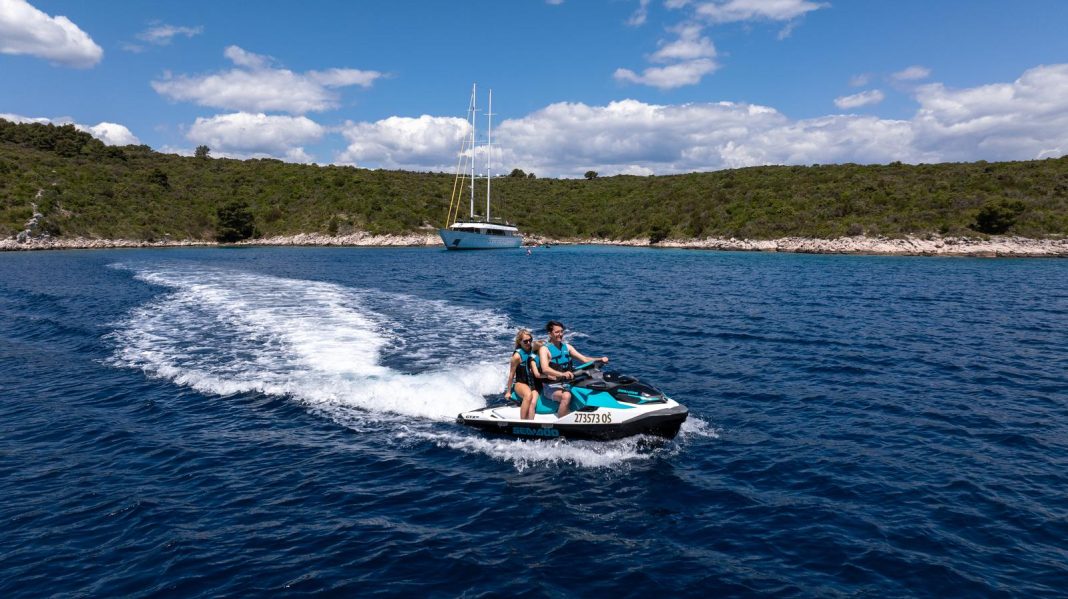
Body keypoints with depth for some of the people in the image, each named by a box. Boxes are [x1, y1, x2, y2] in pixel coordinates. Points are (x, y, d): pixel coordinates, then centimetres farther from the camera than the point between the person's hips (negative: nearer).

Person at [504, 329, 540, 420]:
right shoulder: (517, 355, -9)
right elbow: (511, 375, -3)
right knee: (528, 395, -37)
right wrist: (508, 392, 1)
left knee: (533, 403, -26)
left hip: (533, 385, 4)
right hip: (520, 383, -4)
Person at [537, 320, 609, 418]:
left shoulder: (567, 347, 14)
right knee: (566, 396, -37)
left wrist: (600, 359, -9)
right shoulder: (544, 349, -5)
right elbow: (545, 369, -23)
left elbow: (584, 359, 9)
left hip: (567, 384, 6)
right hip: (551, 387, -6)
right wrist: (562, 374, -40)